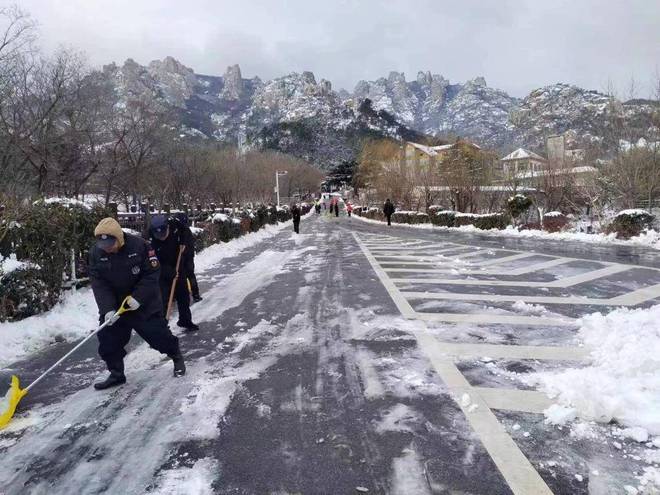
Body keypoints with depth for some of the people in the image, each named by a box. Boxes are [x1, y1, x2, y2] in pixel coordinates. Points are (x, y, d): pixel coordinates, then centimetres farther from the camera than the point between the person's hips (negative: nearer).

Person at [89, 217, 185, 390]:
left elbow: (152, 273, -17)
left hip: (145, 303, -4)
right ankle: (116, 374, 24)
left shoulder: (140, 246, -21)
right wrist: (107, 309, -22)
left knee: (158, 335, 0)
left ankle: (177, 357, 27)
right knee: (108, 340, 4)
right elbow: (98, 284, -11)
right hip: (113, 305, 4)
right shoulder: (95, 253, -9)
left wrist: (138, 297, -24)